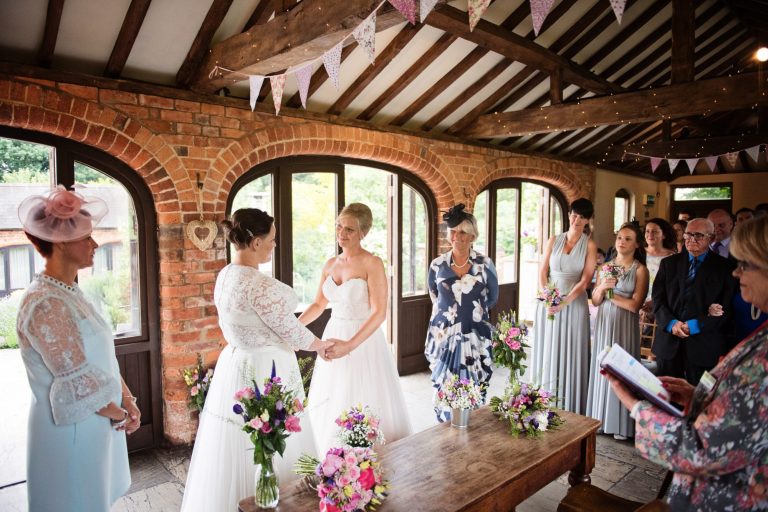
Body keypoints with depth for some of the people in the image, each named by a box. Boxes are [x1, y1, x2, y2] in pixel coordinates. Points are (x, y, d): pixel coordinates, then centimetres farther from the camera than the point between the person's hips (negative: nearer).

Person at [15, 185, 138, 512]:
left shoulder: (71, 293, 4)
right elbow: (79, 384, -24)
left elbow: (105, 358, 7)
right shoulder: (45, 303, -24)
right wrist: (121, 414, -10)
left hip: (97, 422, 8)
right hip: (72, 431, -8)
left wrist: (127, 400, -2)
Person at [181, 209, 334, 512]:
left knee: (234, 448, 21)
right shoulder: (260, 285, -24)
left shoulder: (224, 276, 4)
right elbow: (291, 332, -17)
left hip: (235, 366, 9)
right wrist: (321, 345, 0)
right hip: (264, 372, -9)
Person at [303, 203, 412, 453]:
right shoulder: (331, 264, 6)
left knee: (366, 407, 4)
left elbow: (379, 313, -19)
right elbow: (318, 304, 14)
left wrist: (350, 345, -29)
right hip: (334, 336, 6)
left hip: (364, 340, -6)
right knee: (331, 406, 15)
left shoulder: (372, 263, -13)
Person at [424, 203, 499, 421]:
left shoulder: (485, 264, -4)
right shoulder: (437, 265, -1)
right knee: (444, 390, 4)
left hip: (475, 336, -1)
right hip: (444, 335, 1)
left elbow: (492, 298, 11)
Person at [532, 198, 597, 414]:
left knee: (571, 354, 2)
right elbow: (542, 272, 4)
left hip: (574, 305, -2)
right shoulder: (553, 241, 6)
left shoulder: (589, 246, -1)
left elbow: (585, 280, -7)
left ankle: (571, 408, 15)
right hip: (548, 304, 2)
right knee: (547, 351, 8)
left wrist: (563, 303, -17)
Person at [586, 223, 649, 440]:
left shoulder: (640, 270, -3)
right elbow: (595, 301, 6)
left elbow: (634, 305, -12)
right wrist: (602, 287, -12)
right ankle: (600, 418, 19)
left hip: (625, 327, -4)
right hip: (603, 324, 4)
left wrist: (609, 294, -4)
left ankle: (622, 424, 15)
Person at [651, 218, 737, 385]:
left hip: (703, 346, -2)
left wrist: (695, 325, -14)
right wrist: (671, 323, -12)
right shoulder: (669, 263, 9)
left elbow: (727, 307, -5)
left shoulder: (724, 267, 2)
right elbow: (658, 299, 4)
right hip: (668, 342, 2)